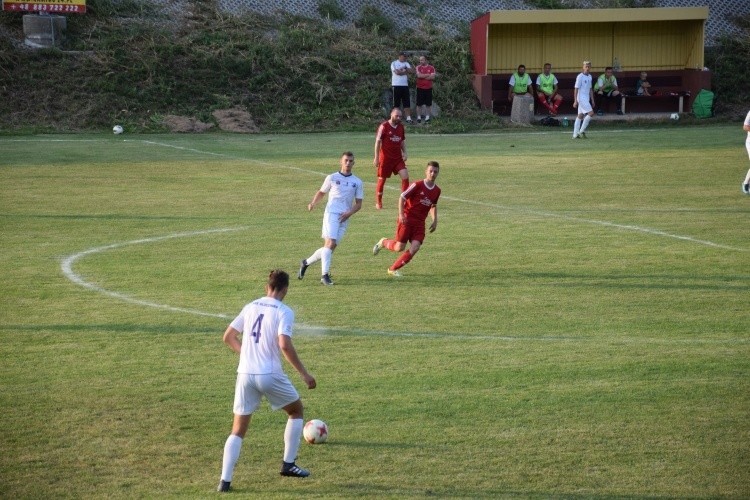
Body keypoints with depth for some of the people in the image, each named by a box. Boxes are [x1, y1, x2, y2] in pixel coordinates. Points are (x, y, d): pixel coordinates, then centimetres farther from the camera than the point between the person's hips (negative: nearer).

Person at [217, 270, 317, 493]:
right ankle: (288, 464, 21)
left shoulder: (250, 307, 10)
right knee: (296, 411, 22)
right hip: (270, 374, -4)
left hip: (245, 374, 4)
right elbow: (284, 345, -19)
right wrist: (303, 373, -12)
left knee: (238, 430, 9)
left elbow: (228, 337, 15)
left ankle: (225, 481, -3)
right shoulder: (284, 312, -6)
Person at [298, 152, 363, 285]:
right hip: (331, 214, -3)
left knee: (328, 246, 4)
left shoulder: (357, 182, 11)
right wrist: (313, 203, -1)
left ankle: (306, 262, 23)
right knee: (330, 243, -18)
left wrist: (349, 213, -8)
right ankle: (325, 275, -18)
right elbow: (321, 192, 17)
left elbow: (358, 204, 11)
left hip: (344, 218, 3)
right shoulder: (332, 178, 6)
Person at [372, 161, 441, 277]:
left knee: (415, 247, -12)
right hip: (407, 219, -5)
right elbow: (402, 197, -9)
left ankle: (393, 269, 2)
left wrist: (435, 221, 14)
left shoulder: (437, 191, 7)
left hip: (420, 223, 5)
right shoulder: (417, 185, -11)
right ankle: (383, 243, 27)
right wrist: (401, 214, -19)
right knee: (400, 247, -7)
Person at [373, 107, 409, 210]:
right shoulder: (384, 126, -9)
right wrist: (376, 158, -10)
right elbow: (378, 141, -7)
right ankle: (378, 202, 17)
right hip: (385, 158, -5)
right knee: (382, 179, 4)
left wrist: (404, 153, 4)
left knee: (405, 176, -10)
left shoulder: (401, 126, 8)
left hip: (398, 157, 5)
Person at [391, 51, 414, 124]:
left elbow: (412, 70, -1)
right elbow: (397, 72, -15)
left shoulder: (406, 63, 14)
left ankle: (408, 118, 0)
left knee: (407, 102, 0)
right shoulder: (394, 63, -1)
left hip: (405, 85, 4)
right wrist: (405, 71, -3)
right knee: (396, 103, 1)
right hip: (396, 85, -4)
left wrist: (401, 71, -8)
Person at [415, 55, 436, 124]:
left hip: (428, 88, 0)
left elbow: (433, 77, -7)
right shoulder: (418, 67, 2)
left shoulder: (431, 68, 3)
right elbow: (419, 75, -14)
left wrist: (423, 76, -12)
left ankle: (427, 117, 11)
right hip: (420, 88, 0)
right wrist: (429, 75, -13)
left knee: (428, 104, 3)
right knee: (419, 104, 0)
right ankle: (418, 117, 7)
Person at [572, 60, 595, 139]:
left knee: (580, 115, 7)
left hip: (586, 99, 8)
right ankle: (582, 131, -9)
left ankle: (575, 134, 8)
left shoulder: (589, 76, 13)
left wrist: (592, 100, 19)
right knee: (591, 113, -14)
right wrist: (575, 101, -17)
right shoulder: (580, 76, -11)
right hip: (581, 98, -8)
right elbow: (576, 89, -13)